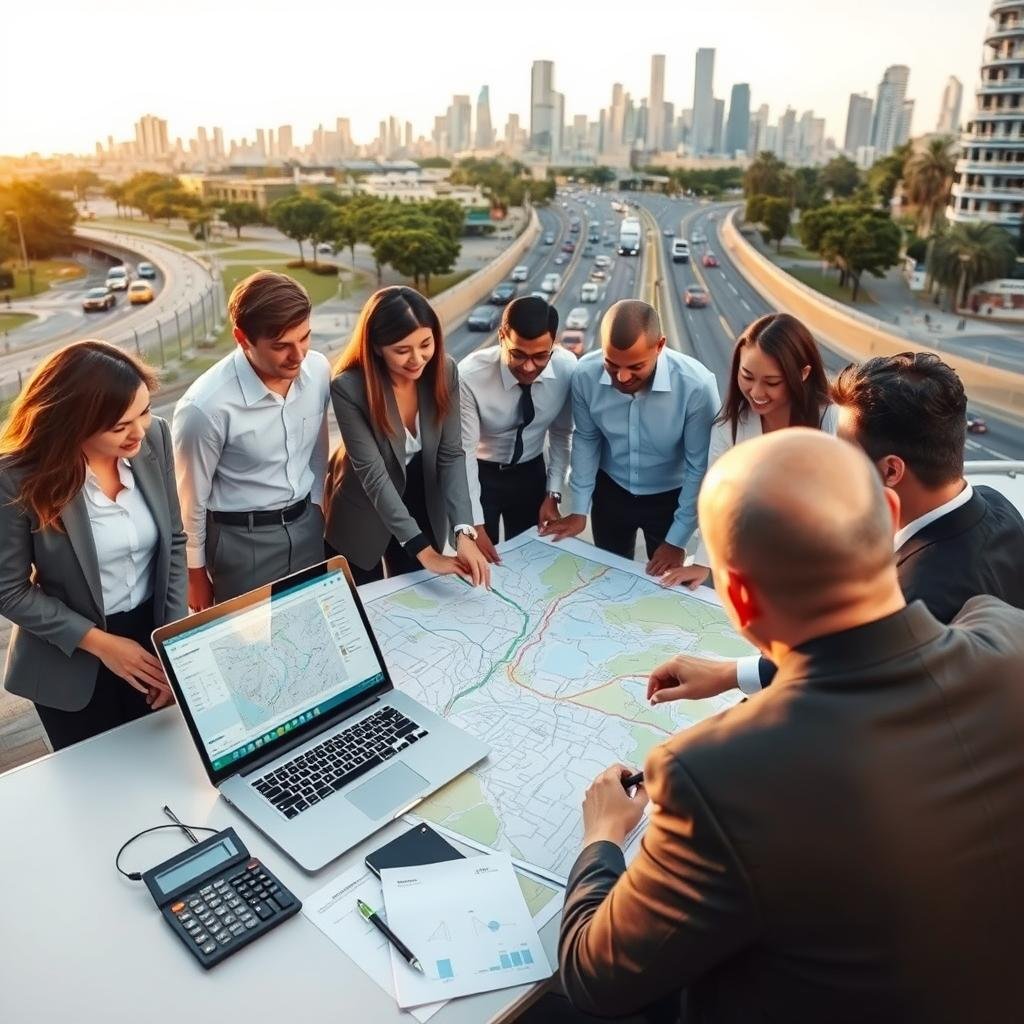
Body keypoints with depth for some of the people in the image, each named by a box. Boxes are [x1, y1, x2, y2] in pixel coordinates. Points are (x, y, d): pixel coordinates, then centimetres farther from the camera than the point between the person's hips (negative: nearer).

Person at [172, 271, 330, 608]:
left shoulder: (318, 370, -10)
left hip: (306, 524, 5)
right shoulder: (206, 406, -26)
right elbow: (191, 499, -12)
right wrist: (196, 574, -2)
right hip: (243, 539, -5)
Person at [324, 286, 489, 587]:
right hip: (363, 516, -3)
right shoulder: (348, 387, -27)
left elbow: (451, 454, -15)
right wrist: (424, 551, -32)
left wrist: (463, 531, -28)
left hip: (421, 507, 3)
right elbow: (372, 473, -28)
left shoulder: (444, 370, -15)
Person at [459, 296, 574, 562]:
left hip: (531, 472, 3)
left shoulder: (567, 368, -20)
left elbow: (562, 434, -5)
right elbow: (463, 451, -25)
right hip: (479, 473, -3)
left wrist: (553, 494, -7)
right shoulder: (470, 376, -30)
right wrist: (474, 525, -27)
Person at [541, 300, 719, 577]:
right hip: (610, 490, 2)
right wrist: (579, 509, -3)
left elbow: (700, 467, -20)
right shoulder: (585, 374, -23)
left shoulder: (697, 386, -32)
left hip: (670, 497, -2)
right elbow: (586, 440, -5)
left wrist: (677, 540, -15)